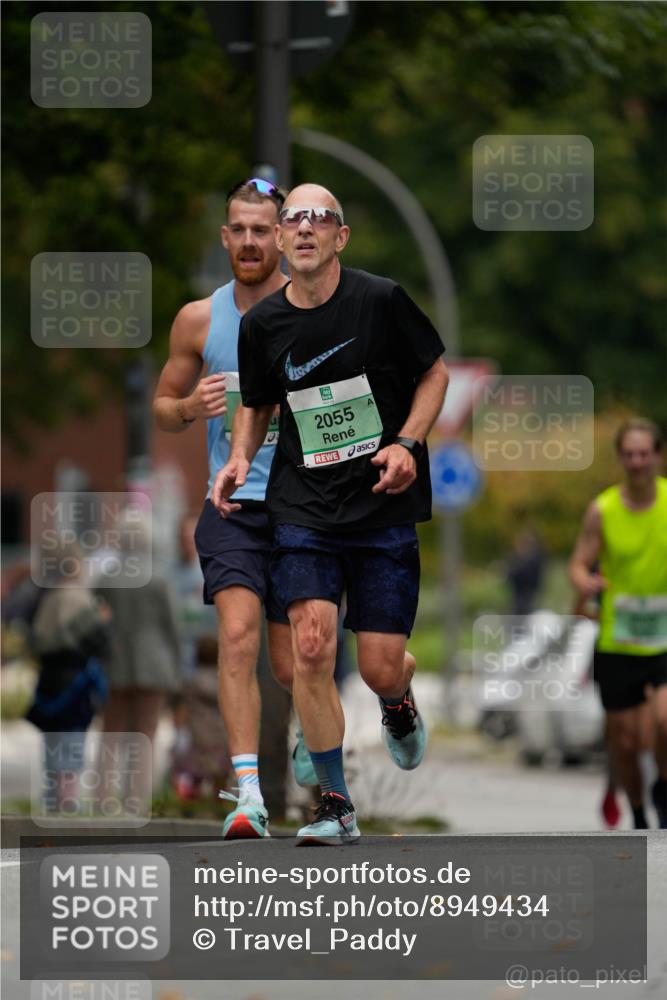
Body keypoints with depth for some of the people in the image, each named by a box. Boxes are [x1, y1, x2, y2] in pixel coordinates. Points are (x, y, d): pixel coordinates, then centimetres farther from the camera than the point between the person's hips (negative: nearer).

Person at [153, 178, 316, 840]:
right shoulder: (198, 320, 5)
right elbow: (162, 408, 16)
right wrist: (190, 408, -7)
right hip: (233, 506, 1)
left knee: (292, 664, 4)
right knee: (237, 631, -22)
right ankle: (248, 792, -27)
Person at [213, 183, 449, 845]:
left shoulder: (380, 300, -7)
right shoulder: (261, 324, 2)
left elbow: (435, 372, 5)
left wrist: (406, 444, -10)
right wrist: (239, 459, -1)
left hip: (384, 508, -2)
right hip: (303, 510, 2)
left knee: (380, 668, -2)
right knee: (311, 651, -14)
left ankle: (398, 705, 39)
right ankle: (336, 806, -1)